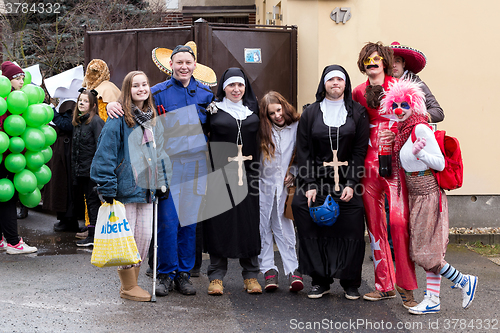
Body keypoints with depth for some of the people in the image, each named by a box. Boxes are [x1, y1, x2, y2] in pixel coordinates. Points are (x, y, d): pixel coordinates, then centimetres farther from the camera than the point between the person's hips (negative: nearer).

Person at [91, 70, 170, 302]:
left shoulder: (153, 119, 13)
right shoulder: (119, 119, -10)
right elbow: (105, 153, -14)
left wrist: (160, 183, 13)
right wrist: (108, 188, -17)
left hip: (146, 188, 7)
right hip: (125, 187, -7)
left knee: (145, 236, 9)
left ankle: (132, 281, 23)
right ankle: (128, 287, 12)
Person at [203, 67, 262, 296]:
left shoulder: (253, 109, 12)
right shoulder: (214, 109, 4)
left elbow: (261, 138, 12)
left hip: (248, 173, 2)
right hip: (219, 172, -2)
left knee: (249, 222, 3)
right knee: (219, 223, -1)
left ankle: (251, 275, 13)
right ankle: (216, 276, 8)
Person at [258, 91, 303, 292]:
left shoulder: (296, 128, -1)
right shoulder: (263, 131, 2)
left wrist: (293, 172, -3)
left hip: (284, 186, -1)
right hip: (263, 184, 2)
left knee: (284, 228, -2)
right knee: (263, 227, 4)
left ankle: (292, 270, 2)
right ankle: (268, 269, 11)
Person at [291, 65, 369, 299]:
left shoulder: (358, 113, 4)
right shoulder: (310, 113, 6)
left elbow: (360, 151, 0)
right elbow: (303, 152, 3)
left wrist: (351, 184, -10)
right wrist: (309, 185, -7)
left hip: (347, 180, -1)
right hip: (317, 179, 1)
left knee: (351, 232, -5)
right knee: (314, 232, -6)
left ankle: (350, 284, 8)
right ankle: (320, 281, 7)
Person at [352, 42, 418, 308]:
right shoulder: (358, 92, 12)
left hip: (395, 162, -4)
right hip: (368, 163, 4)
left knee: (398, 220, -14)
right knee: (374, 224, 5)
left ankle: (406, 287, -5)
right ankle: (384, 285, 15)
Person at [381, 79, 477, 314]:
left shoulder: (421, 128, -16)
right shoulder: (403, 130, 10)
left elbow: (440, 163, -19)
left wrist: (419, 153, -31)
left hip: (428, 194, -9)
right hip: (416, 195, 9)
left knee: (426, 251, -3)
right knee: (426, 250, 10)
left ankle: (465, 281, 14)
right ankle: (432, 300, 15)